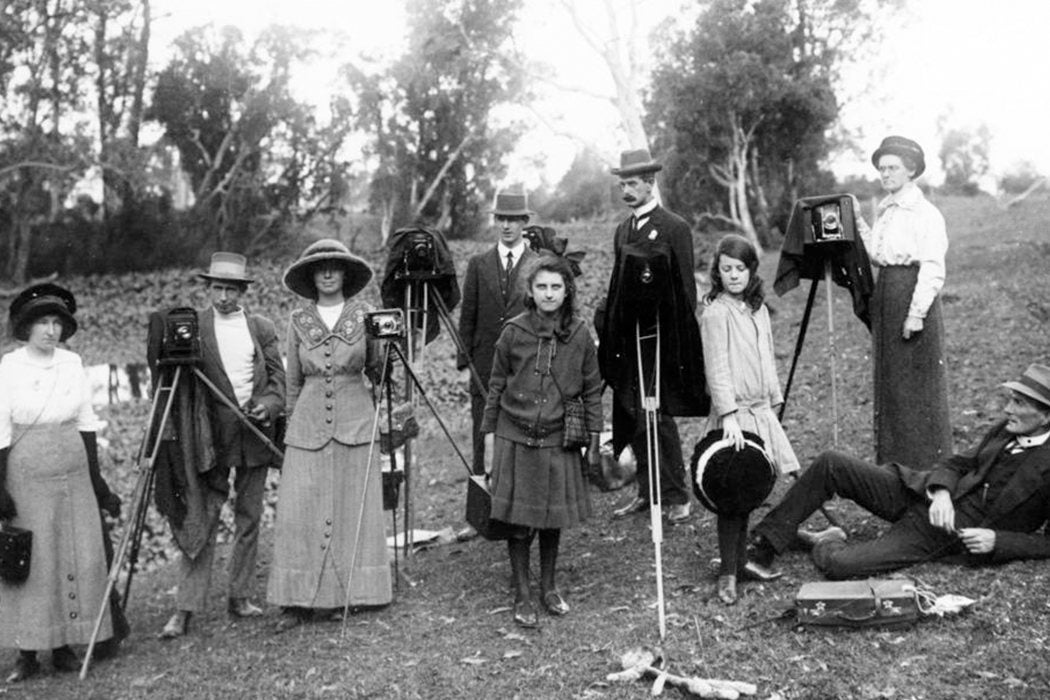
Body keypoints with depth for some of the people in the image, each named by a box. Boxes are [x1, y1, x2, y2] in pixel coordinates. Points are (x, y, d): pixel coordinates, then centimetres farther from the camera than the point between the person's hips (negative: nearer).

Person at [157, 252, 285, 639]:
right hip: (211, 436, -3)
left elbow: (278, 377, 7)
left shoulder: (262, 328, 8)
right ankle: (185, 609, -1)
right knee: (202, 521, -5)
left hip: (254, 434, 3)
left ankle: (240, 596, 21)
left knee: (249, 519, 9)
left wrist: (269, 405, -11)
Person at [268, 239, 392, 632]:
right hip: (308, 425, 1)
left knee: (355, 509, 3)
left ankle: (359, 590, 14)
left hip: (355, 422, -1)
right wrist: (289, 420, 14)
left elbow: (379, 371, 5)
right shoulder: (298, 320, 8)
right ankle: (300, 600, 4)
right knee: (300, 512, -3)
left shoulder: (365, 316, 4)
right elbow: (293, 382, 14)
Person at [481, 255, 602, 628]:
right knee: (519, 521, 2)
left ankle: (549, 587, 29)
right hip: (516, 439, -1)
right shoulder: (513, 332, -4)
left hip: (559, 440, 1)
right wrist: (488, 433, 4)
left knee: (554, 518, 10)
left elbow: (592, 388, 7)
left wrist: (594, 433, 3)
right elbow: (496, 386, 4)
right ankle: (522, 594, 18)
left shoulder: (579, 335, -1)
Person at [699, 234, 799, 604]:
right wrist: (729, 415, -22)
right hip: (733, 414, -7)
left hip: (761, 411, 7)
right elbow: (716, 368, -16)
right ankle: (728, 574, 1)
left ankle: (741, 560, 23)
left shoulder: (759, 310, 12)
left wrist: (775, 402, 16)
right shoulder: (715, 313, -10)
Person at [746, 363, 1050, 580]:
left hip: (950, 536, -7)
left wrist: (997, 541, -21)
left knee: (837, 565, -25)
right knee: (830, 464, -8)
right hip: (918, 494, 7)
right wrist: (941, 492, -8)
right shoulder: (1007, 429, 6)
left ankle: (828, 544, 14)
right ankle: (763, 546, -1)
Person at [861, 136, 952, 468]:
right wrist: (858, 224, 12)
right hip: (885, 296, 8)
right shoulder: (884, 211, 14)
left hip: (913, 294, -8)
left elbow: (933, 269, -15)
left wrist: (917, 313, -20)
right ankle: (892, 461, 21)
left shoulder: (926, 213, -10)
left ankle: (927, 462, 8)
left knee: (918, 381, -2)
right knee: (888, 379, 12)